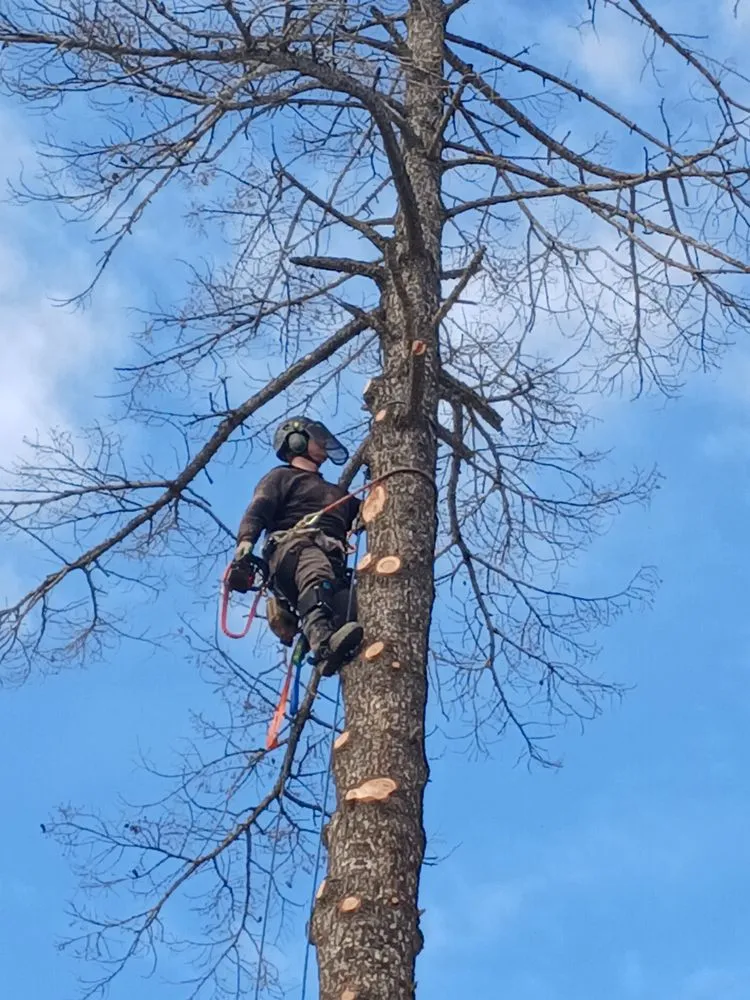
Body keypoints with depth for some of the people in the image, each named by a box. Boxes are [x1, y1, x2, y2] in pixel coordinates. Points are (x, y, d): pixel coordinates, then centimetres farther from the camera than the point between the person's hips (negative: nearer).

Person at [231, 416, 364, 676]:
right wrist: (246, 540, -17)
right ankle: (323, 642, -65)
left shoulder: (335, 492, 44)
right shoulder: (281, 476, 22)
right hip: (293, 545, -6)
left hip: (333, 560, 6)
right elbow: (257, 511, 3)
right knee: (316, 573, -42)